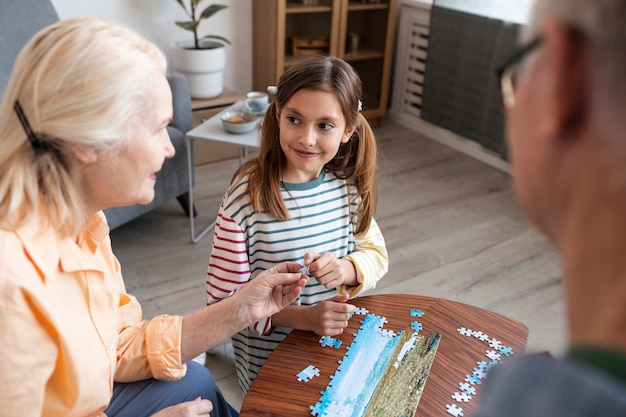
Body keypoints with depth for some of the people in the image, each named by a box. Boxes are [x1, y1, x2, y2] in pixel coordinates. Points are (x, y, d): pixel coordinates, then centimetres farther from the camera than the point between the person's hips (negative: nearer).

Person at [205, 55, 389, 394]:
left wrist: (347, 269, -21)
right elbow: (224, 297, -20)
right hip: (269, 360, -4)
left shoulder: (349, 186, -10)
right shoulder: (246, 197, -24)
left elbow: (375, 253, 1)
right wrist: (304, 317, -29)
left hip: (339, 342, 5)